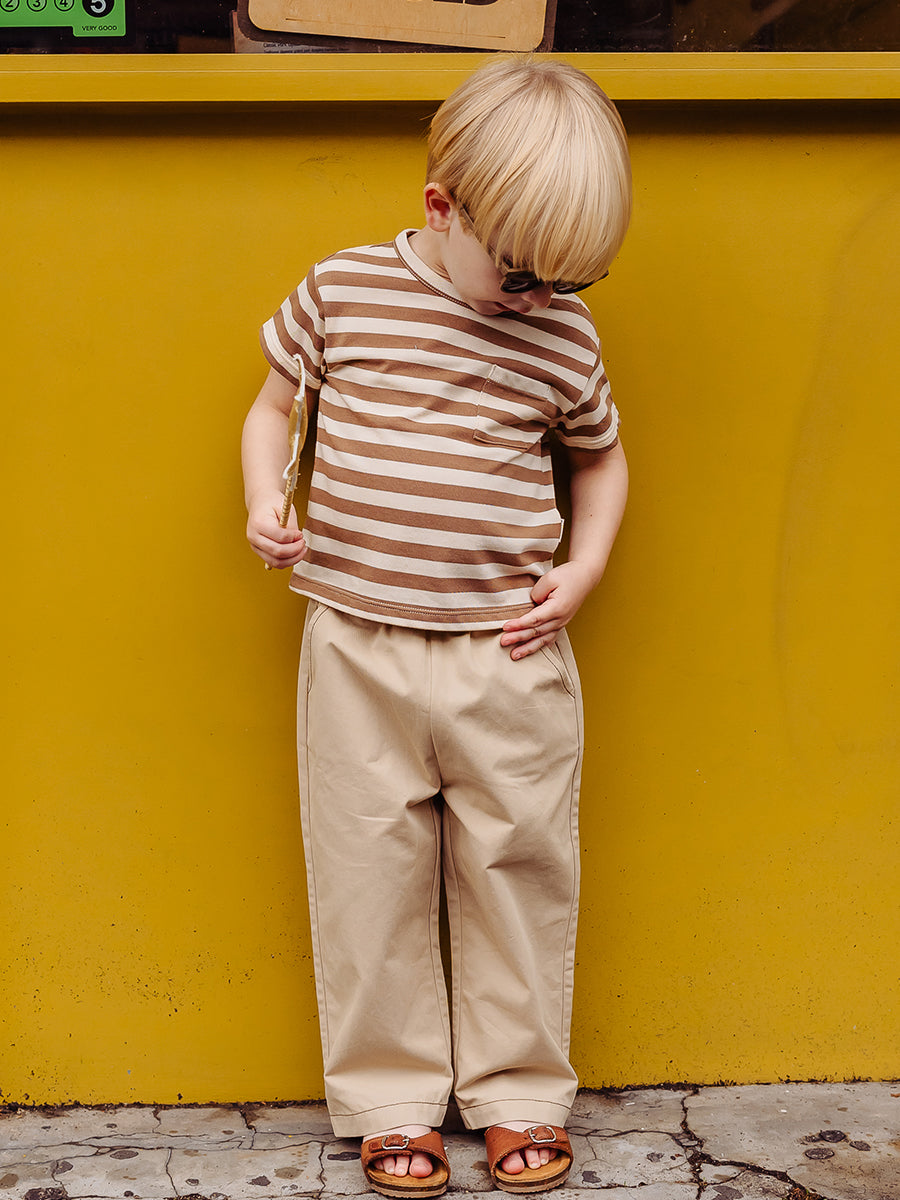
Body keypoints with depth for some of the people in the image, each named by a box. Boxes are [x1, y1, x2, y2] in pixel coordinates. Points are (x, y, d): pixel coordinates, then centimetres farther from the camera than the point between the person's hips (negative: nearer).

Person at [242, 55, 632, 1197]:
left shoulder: (563, 333, 0)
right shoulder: (342, 291, -3)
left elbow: (601, 458, 16)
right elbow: (272, 404, 11)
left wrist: (585, 566, 1)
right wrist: (265, 507, -6)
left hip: (509, 655, 1)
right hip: (358, 646, -1)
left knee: (519, 871, 9)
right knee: (369, 879, 7)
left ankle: (518, 1091, 28)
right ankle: (390, 1101, 24)